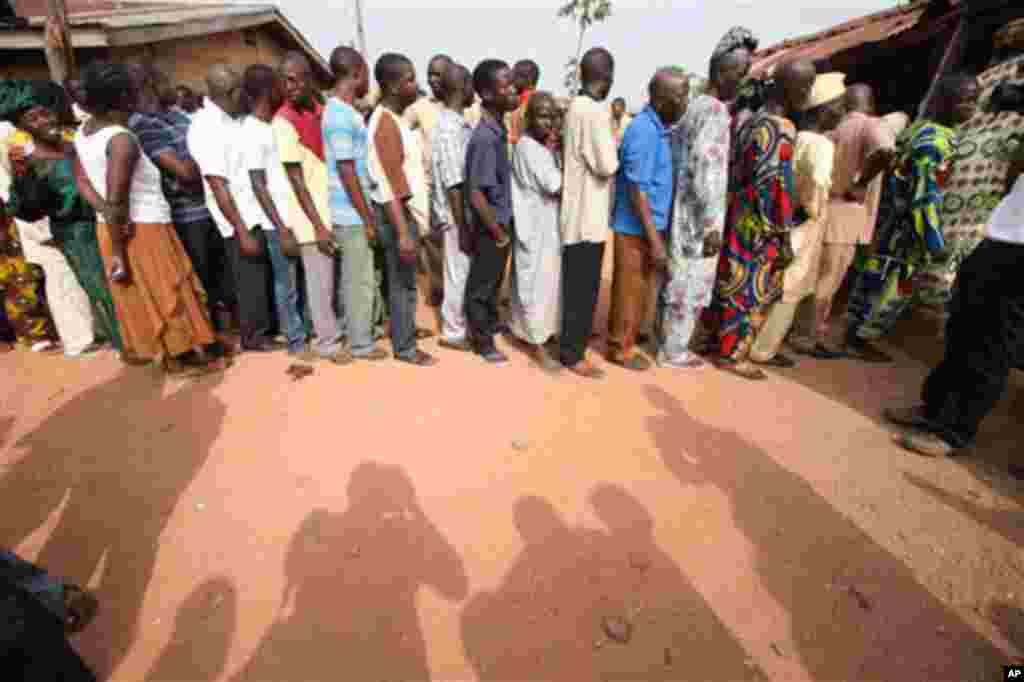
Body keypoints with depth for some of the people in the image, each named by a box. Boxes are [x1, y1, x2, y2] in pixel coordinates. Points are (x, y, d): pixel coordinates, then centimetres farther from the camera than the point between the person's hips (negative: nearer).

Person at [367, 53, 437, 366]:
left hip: (404, 209, 9)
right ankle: (405, 347, 11)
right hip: (396, 213, -9)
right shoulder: (386, 124, -16)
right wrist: (403, 233, -27)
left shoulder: (394, 118, 14)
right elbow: (392, 185, -22)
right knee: (403, 282, -1)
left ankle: (405, 329, 33)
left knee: (404, 280, 18)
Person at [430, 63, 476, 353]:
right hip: (456, 216, -9)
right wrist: (463, 228, -21)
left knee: (466, 273, 17)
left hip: (466, 211, 9)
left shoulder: (461, 124, 11)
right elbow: (453, 185, -22)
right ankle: (454, 333, 17)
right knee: (459, 274, 2)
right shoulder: (449, 128, -18)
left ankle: (462, 323, 32)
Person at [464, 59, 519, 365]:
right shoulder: (485, 138, -24)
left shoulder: (500, 128, 4)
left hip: (503, 219, 9)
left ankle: (491, 323, 44)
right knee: (481, 284, 8)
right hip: (490, 227, -8)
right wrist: (498, 233, -16)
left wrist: (505, 226, 14)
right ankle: (482, 340, 25)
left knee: (495, 280, 23)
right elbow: (476, 195, -25)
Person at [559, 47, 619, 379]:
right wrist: (615, 148, 1)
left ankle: (575, 334, 35)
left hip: (577, 209, 9)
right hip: (588, 213, -9)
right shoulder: (595, 110, -16)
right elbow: (607, 165, -18)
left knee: (575, 282, 19)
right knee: (584, 286, -1)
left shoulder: (575, 105, 11)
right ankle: (572, 354, 10)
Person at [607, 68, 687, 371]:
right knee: (631, 290, 3)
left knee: (636, 289, 18)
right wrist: (655, 240, -22)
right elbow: (637, 190, -22)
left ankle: (624, 338, 33)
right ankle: (621, 348, 18)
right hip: (637, 228, -9)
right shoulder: (645, 131, -19)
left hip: (648, 225, 9)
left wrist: (656, 233, 18)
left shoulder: (657, 128, 10)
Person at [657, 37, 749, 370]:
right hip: (699, 216, -9)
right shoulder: (716, 110, -15)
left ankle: (667, 339, 29)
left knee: (678, 278, 16)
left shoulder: (695, 106, 14)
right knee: (690, 284, 0)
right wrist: (712, 224, -24)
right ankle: (672, 351, 12)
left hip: (683, 211, 10)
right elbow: (705, 167, -24)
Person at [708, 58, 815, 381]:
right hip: (758, 227, -9)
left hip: (736, 218, 9)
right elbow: (773, 187, -21)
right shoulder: (782, 129, -17)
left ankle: (711, 337, 31)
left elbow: (734, 169, 15)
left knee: (729, 283, 18)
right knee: (751, 291, 3)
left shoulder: (751, 121, 10)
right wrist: (783, 237, -15)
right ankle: (731, 354, 14)